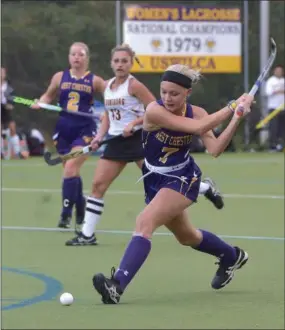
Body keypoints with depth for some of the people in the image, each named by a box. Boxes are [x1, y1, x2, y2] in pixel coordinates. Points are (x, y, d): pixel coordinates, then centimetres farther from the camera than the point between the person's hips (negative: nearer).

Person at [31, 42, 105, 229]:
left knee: (70, 168, -18)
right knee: (73, 172, 12)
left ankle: (66, 214, -13)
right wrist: (40, 103, 0)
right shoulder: (60, 77, 7)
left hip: (84, 130, -3)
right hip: (64, 130, 3)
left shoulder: (94, 80, 0)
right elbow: (48, 96, 20)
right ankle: (80, 212, 30)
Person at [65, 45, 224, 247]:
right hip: (117, 142, 6)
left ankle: (205, 187, 13)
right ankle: (87, 234, 2)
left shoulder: (134, 85, -10)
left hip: (137, 138, -6)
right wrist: (100, 136, 6)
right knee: (98, 185, -1)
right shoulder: (108, 86, 10)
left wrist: (134, 122, -21)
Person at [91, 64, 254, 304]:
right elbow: (197, 127, -30)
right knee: (186, 236, 25)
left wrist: (236, 119, -32)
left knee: (145, 222, -27)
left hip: (183, 179, -3)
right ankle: (232, 257, 54)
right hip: (156, 181, 3)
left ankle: (117, 285, -37)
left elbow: (215, 149, -24)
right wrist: (232, 107, -29)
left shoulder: (196, 113, -13)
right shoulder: (154, 111, -22)